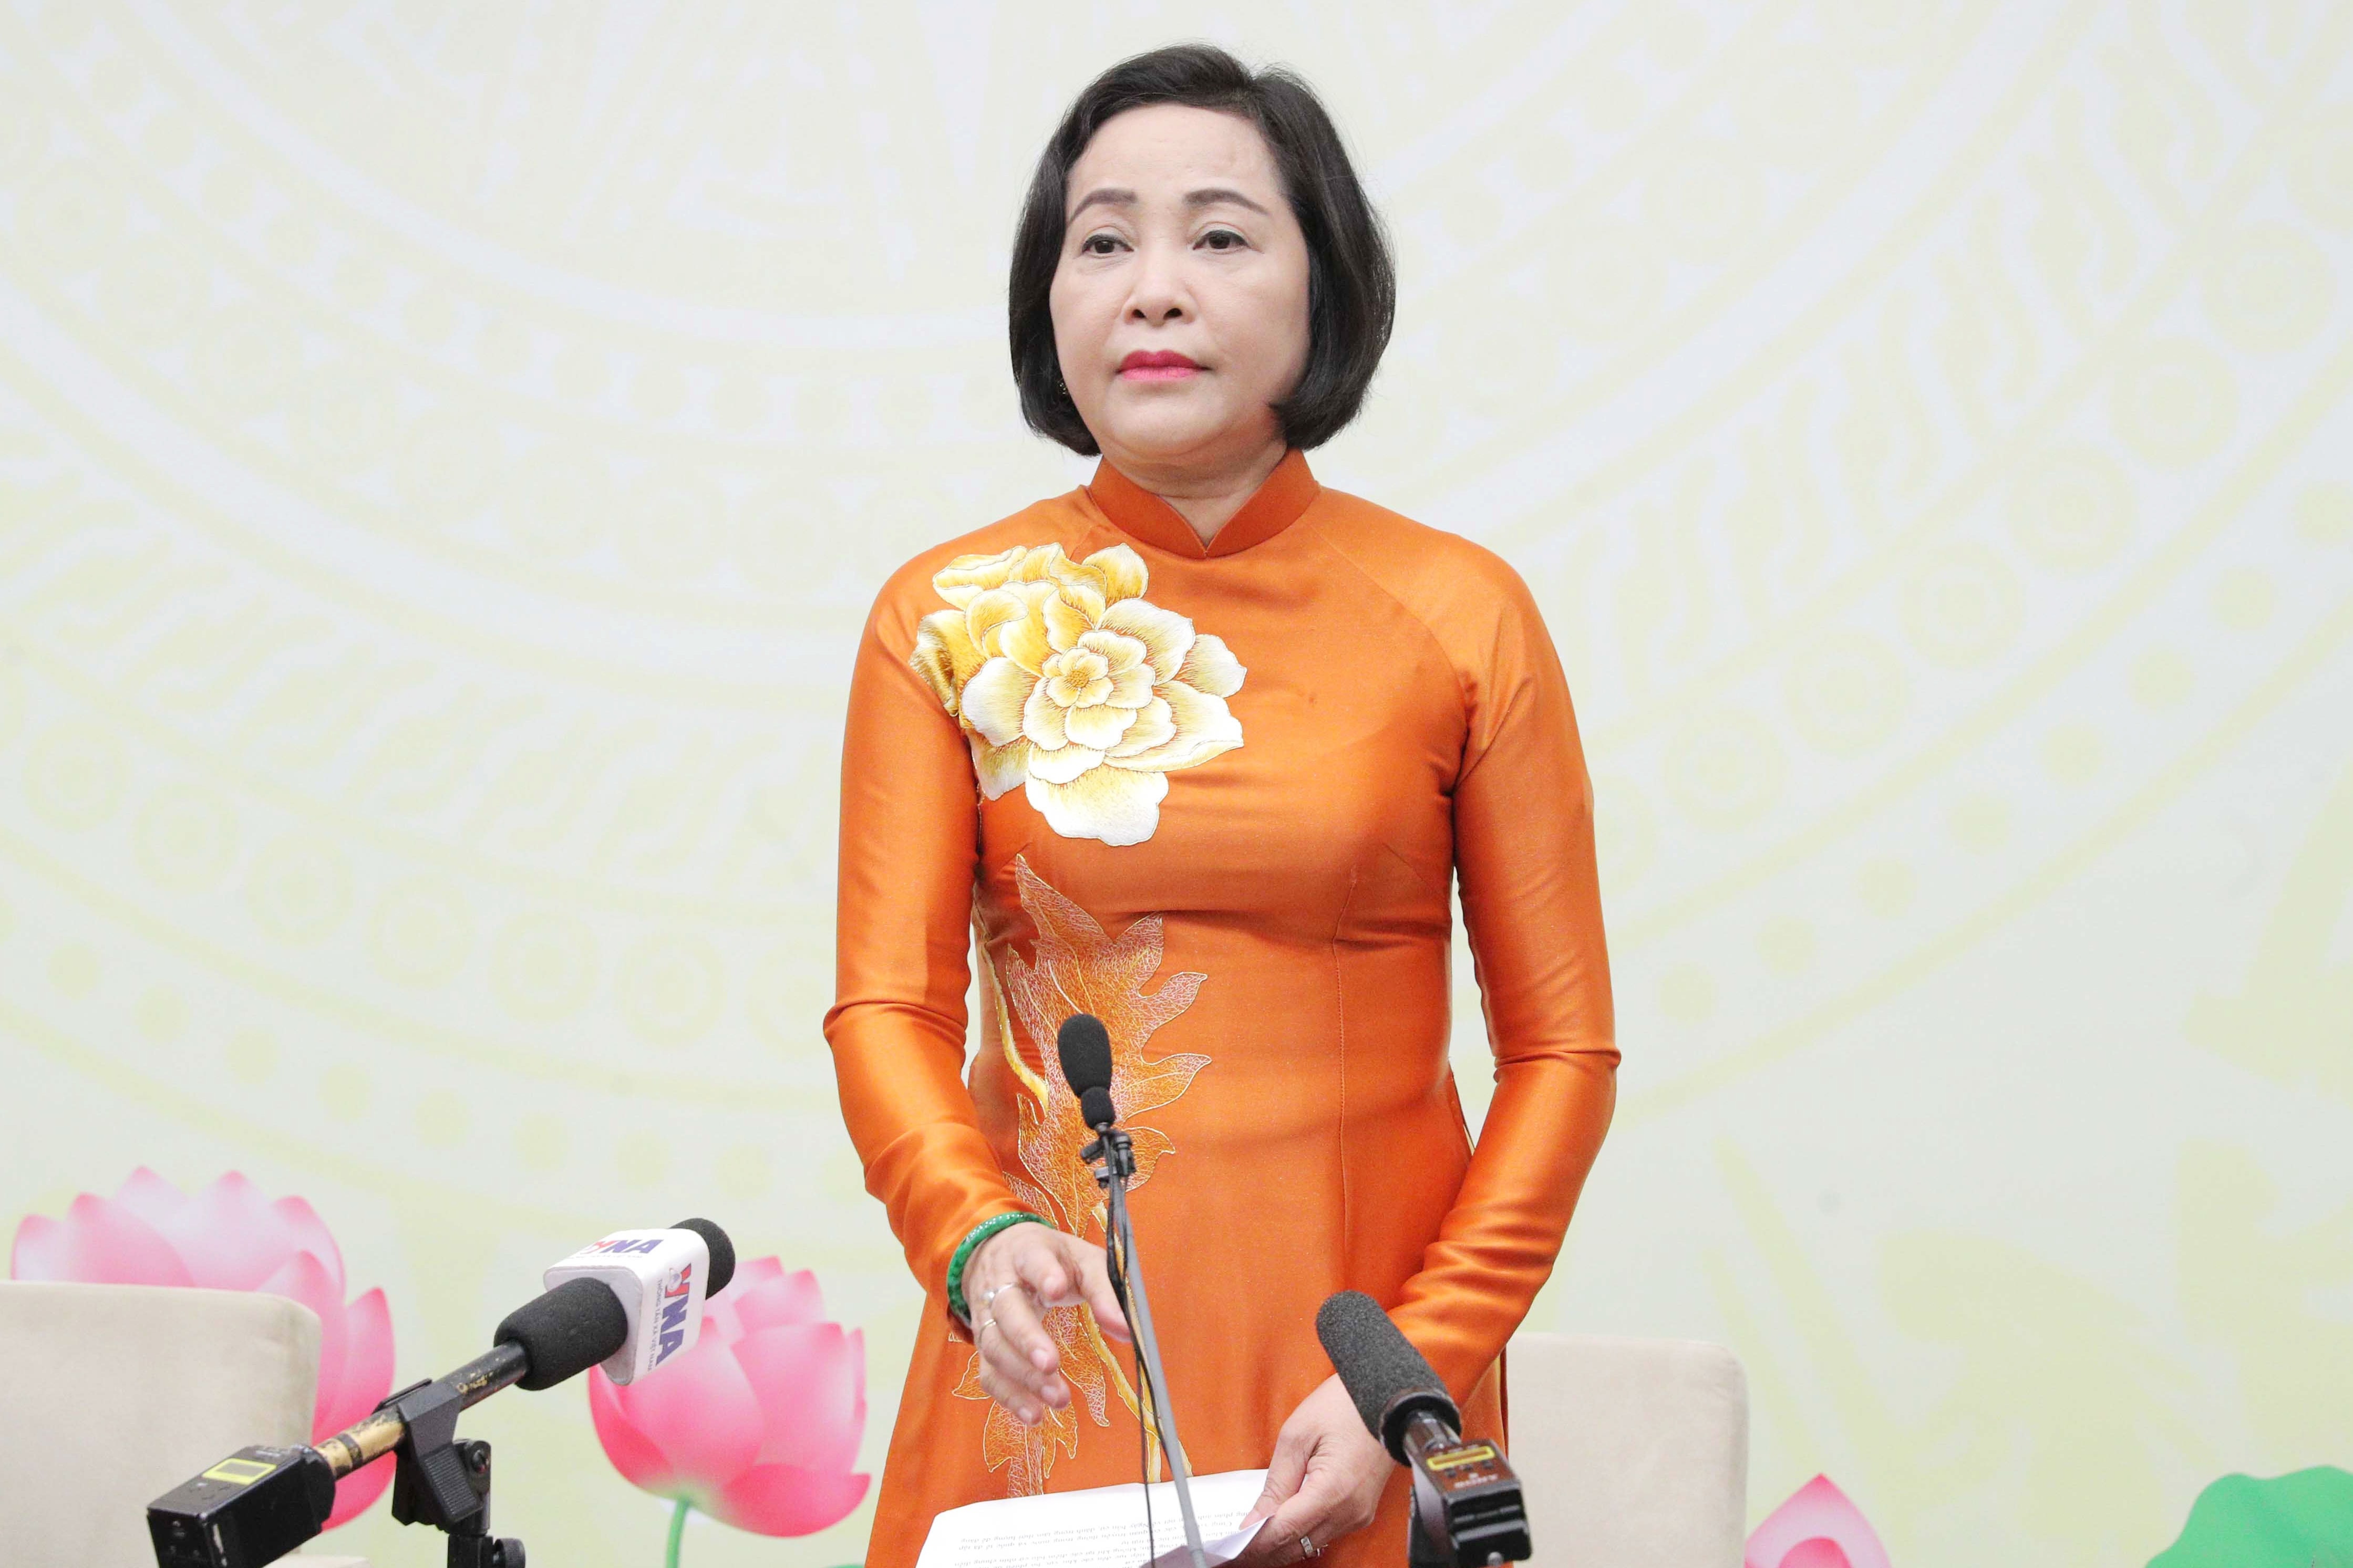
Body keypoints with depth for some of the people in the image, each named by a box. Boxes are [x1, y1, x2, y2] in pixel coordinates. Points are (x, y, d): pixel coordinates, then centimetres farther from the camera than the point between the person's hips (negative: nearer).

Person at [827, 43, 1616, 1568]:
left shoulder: (1460, 615, -2)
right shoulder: (947, 620, 0)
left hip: (1354, 1365, 0)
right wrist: (979, 1237, -24)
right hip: (1052, 1347, 1)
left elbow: (1561, 1044, -3)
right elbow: (889, 1004, -5)